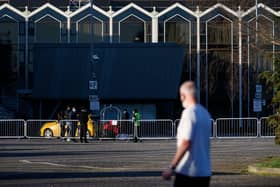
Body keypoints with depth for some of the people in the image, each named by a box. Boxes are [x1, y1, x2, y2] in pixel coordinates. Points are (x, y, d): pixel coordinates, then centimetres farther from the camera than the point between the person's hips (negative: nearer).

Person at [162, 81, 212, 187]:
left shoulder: (189, 113, -13)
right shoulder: (205, 113, 13)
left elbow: (185, 143, -19)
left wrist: (171, 168, -17)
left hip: (187, 171, -8)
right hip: (205, 172, 8)